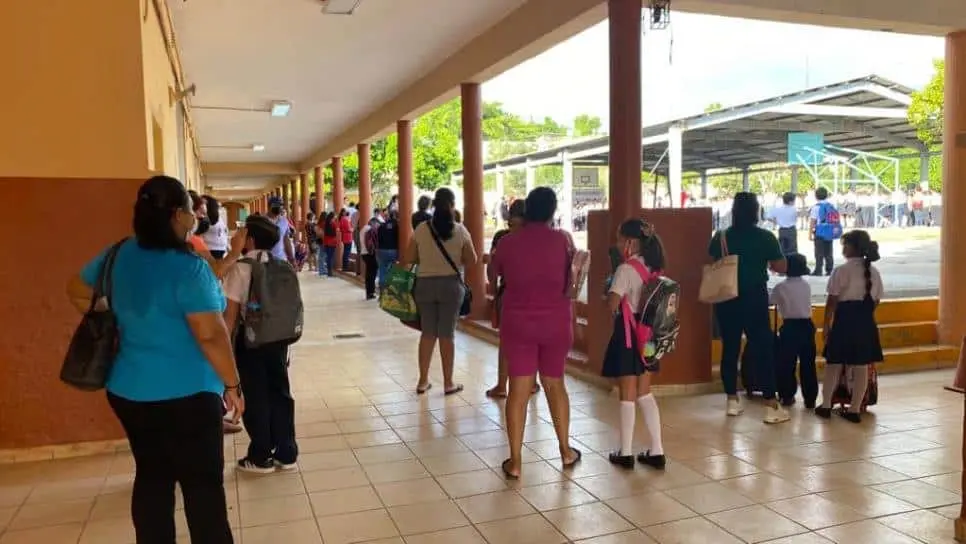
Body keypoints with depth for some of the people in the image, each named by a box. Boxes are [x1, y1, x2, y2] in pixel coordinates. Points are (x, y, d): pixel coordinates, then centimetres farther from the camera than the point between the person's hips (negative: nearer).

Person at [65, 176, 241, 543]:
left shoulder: (120, 256, 2)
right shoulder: (188, 266, -21)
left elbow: (78, 292, 18)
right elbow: (210, 335, -24)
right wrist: (232, 384, -13)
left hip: (129, 390, 7)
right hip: (186, 394, -7)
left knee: (151, 477, 19)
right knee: (203, 482, 4)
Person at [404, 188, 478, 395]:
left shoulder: (421, 229, -5)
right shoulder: (460, 230, -7)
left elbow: (409, 259, 0)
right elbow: (472, 260, -1)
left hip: (425, 284, 2)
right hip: (451, 285, -1)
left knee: (427, 333, 13)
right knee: (447, 334, 6)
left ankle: (423, 381, 20)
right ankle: (448, 383, 15)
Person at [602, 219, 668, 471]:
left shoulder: (626, 269, -17)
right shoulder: (652, 267, 7)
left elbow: (612, 304, -21)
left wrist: (609, 294, -1)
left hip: (628, 333, -7)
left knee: (627, 395, 3)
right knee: (644, 393, 14)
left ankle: (626, 453, 13)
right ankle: (656, 451, 15)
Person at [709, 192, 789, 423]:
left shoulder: (720, 237, 0)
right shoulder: (766, 237, -6)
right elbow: (781, 267, -1)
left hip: (727, 300, 3)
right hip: (755, 300, -2)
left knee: (730, 348, 10)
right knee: (763, 349, 2)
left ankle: (732, 400, 17)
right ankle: (771, 406, 2)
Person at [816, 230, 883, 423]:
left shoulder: (842, 270, -10)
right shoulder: (874, 272, 7)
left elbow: (832, 300, -9)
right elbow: (876, 300, 10)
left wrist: (827, 324, -2)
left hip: (845, 319, -4)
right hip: (866, 321, 5)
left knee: (834, 363, 7)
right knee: (861, 366, 6)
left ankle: (826, 405, 13)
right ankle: (855, 409, 10)